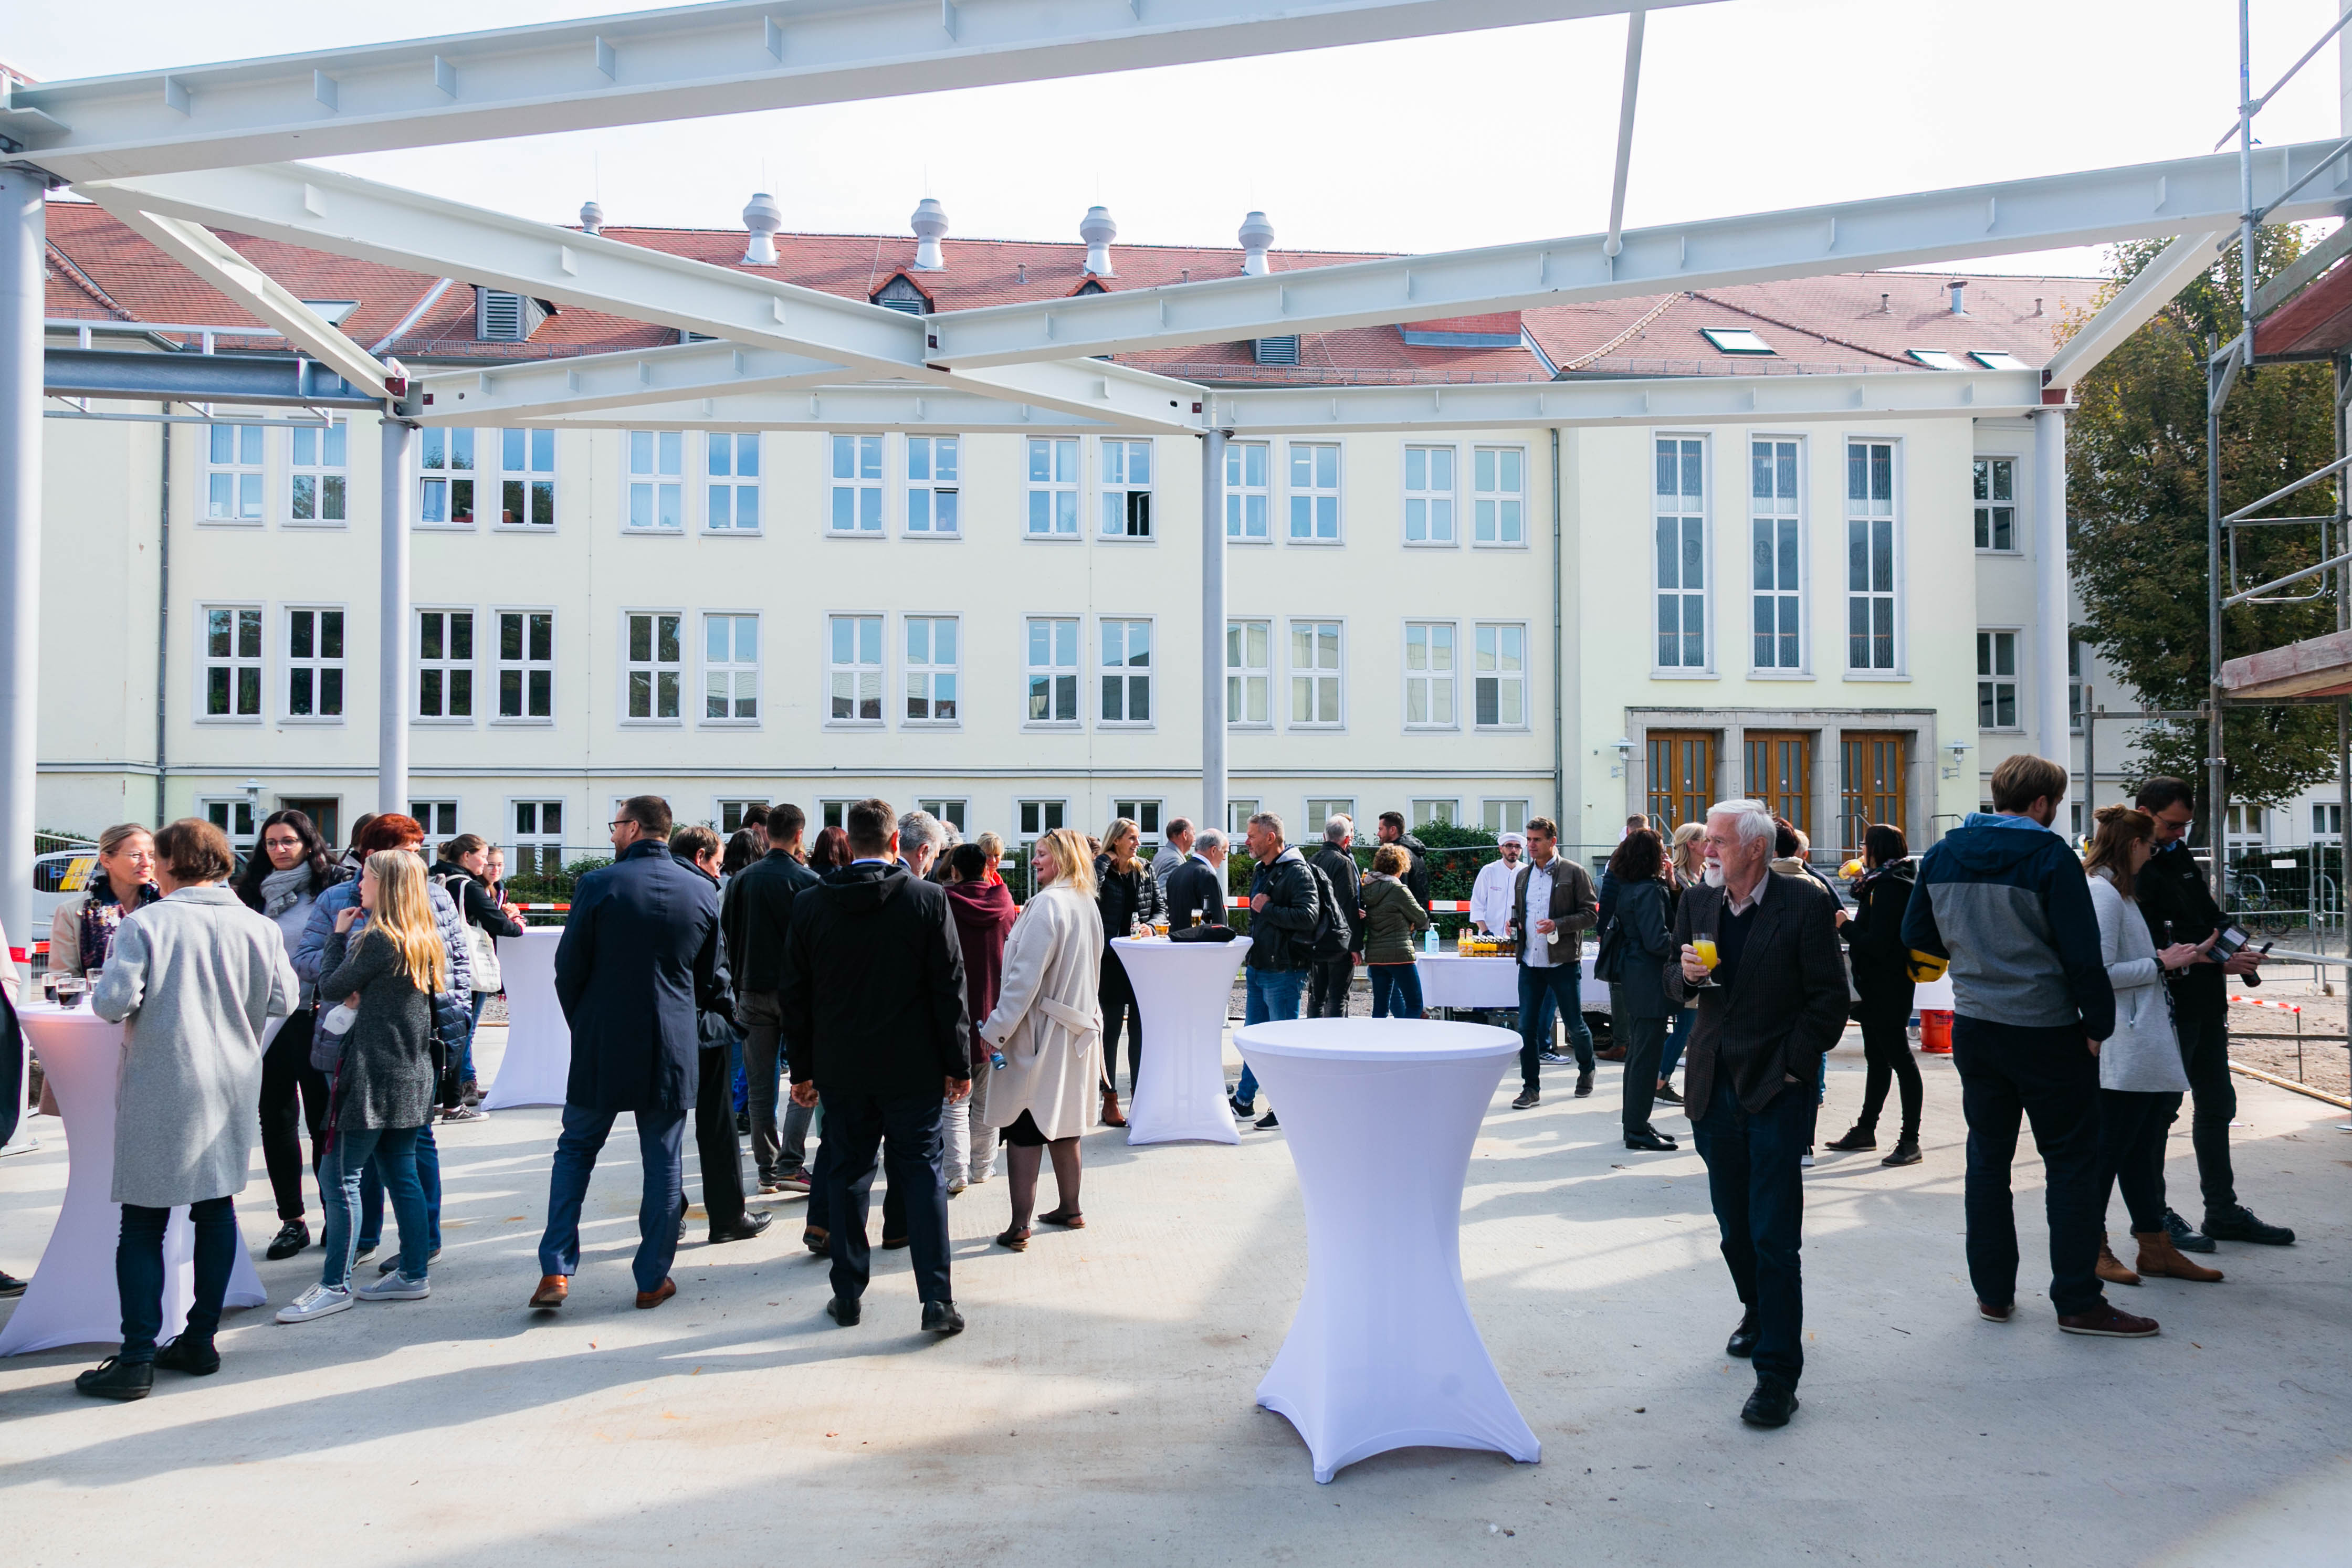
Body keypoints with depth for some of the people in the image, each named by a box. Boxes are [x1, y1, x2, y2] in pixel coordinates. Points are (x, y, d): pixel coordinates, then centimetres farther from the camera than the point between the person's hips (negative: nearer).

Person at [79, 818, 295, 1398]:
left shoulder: (144, 923, -11)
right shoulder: (259, 929, -1)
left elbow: (112, 1004, -16)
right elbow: (282, 1002, 2)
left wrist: (152, 998, 6)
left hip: (159, 1092, -4)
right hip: (232, 1086, 4)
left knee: (143, 1225, 3)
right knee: (216, 1209, 13)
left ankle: (137, 1359, 2)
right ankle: (200, 1340, 20)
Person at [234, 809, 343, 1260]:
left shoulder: (329, 886, -2)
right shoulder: (254, 892, 10)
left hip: (313, 1018, -4)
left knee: (322, 1119, 2)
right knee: (276, 1118, 7)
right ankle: (292, 1220, 16)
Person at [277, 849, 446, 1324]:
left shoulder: (379, 940, -14)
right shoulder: (426, 941, 10)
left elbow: (330, 987, -4)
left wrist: (339, 934, 7)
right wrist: (365, 997, 10)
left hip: (373, 1075, -8)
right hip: (412, 1074, 8)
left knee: (339, 1178, -1)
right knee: (401, 1175, 12)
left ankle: (335, 1285, 3)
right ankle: (413, 1275, 16)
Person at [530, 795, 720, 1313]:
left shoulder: (598, 885, -10)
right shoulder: (704, 893, -1)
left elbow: (568, 969, -3)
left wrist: (584, 1027, 13)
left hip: (603, 1046, -2)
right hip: (673, 1051, 2)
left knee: (575, 1151, 13)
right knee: (663, 1163, 9)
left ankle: (556, 1271, 8)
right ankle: (653, 1280, 15)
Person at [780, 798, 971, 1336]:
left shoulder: (810, 904, -1)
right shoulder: (928, 899, -8)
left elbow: (794, 994, 3)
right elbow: (949, 987, -7)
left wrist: (802, 1069, 11)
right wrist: (958, 1064, 0)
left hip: (840, 1069, 2)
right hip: (912, 1068, -2)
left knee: (846, 1174, 13)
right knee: (921, 1171, 5)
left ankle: (848, 1295, 21)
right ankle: (937, 1297, 3)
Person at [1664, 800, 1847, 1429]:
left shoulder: (1805, 904, -9)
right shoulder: (1697, 903, 5)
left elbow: (1830, 998, -7)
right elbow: (1675, 989, 12)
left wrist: (1792, 1065, -9)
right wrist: (1686, 975, -10)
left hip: (1776, 1092, -5)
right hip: (1715, 1091, 5)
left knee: (1773, 1235, -6)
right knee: (1734, 1226, 17)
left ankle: (1778, 1374, 2)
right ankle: (1758, 1313, 41)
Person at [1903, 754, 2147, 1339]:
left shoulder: (1941, 856, 3)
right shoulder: (2050, 856, -14)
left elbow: (1917, 934, 12)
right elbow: (2083, 954, -14)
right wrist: (2098, 1025, -5)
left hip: (1973, 1027, 5)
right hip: (2046, 1032, -5)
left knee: (1988, 1157, 14)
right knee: (2071, 1160, 6)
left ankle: (1992, 1292, 19)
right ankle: (2078, 1301, 10)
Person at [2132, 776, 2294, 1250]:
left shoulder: (2181, 856, 14)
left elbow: (2211, 917, 20)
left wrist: (2237, 954, 2)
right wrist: (2218, 962, -21)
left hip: (2206, 1005, 10)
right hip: (2166, 1009, -10)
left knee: (2217, 1106, 16)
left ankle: (2224, 1212, 28)